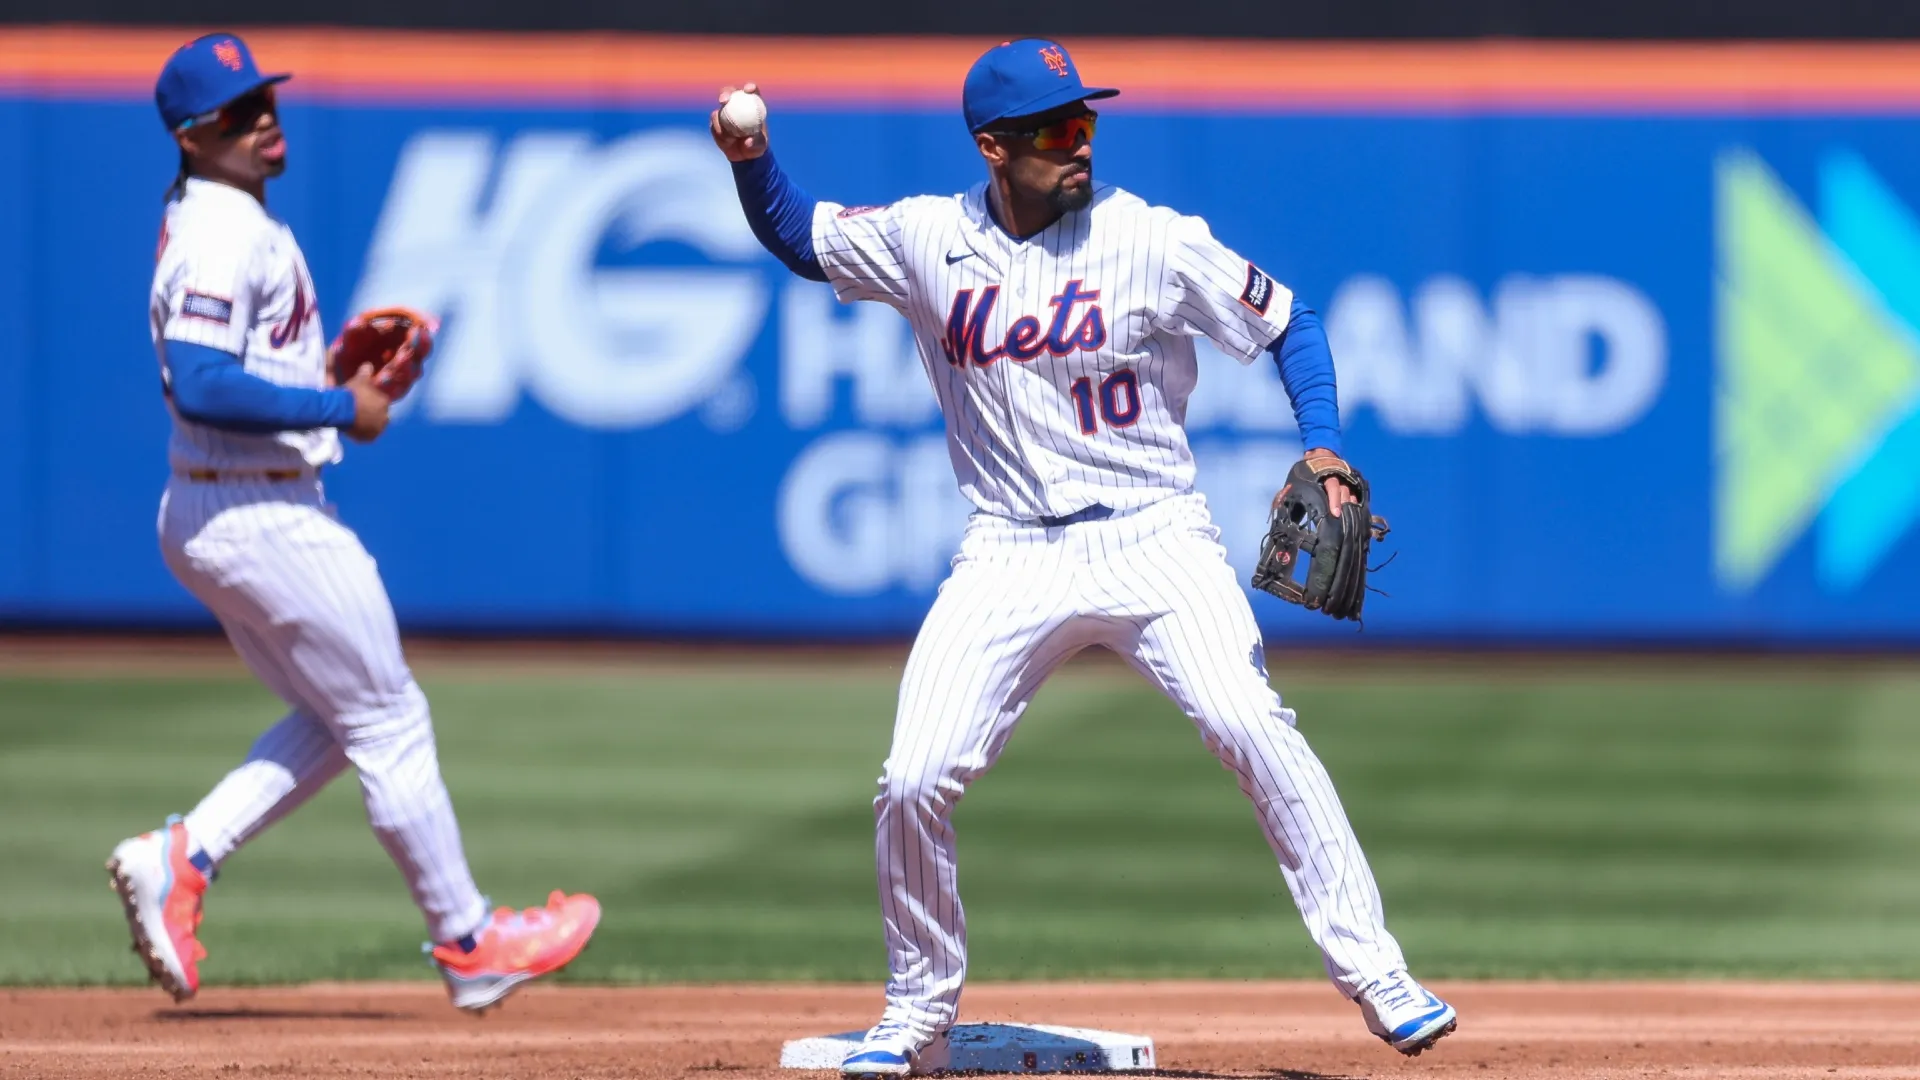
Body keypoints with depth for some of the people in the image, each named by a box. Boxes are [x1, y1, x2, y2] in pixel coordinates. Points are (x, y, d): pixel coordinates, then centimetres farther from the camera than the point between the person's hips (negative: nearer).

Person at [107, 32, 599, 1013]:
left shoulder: (223, 222, 13)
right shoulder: (225, 237, -19)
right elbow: (200, 387, -29)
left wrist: (338, 373, 8)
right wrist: (339, 407, -21)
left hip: (202, 518, 10)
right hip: (264, 520, -10)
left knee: (335, 722, 20)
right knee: (389, 727, 1)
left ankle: (181, 857, 7)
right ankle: (467, 944, 11)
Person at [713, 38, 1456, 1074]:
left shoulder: (1151, 241, -7)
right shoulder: (926, 240, 2)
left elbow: (1287, 323, 2)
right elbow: (798, 234, 16)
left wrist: (1323, 447, -12)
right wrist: (752, 162, -4)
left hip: (1153, 538, -2)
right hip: (1010, 553, 2)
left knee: (1252, 728, -22)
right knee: (913, 784, -9)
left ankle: (1373, 974, -15)